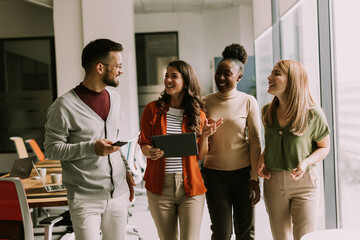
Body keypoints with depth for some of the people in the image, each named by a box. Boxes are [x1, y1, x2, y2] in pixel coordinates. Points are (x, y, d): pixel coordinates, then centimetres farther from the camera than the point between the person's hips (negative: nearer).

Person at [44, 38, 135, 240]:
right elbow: (52, 148, -11)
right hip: (85, 199, -6)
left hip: (118, 193, 6)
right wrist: (91, 148, -23)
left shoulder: (115, 98, 11)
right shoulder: (65, 106, -12)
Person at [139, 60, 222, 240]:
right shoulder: (153, 109, 3)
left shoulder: (198, 113, 5)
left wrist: (204, 136, -10)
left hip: (190, 185, 0)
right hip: (159, 186, 0)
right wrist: (151, 152, -16)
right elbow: (144, 144, 5)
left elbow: (200, 156, 7)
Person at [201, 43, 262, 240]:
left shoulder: (248, 102, -2)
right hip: (214, 174, 1)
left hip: (243, 172, 0)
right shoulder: (205, 103, 1)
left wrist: (255, 179, -5)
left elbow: (255, 142, -2)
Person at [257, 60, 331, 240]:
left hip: (304, 182, -4)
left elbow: (324, 147, 0)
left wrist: (306, 162, -18)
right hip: (273, 182, 4)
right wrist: (263, 158, -2)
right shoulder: (267, 111, 1)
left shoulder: (313, 114, -13)